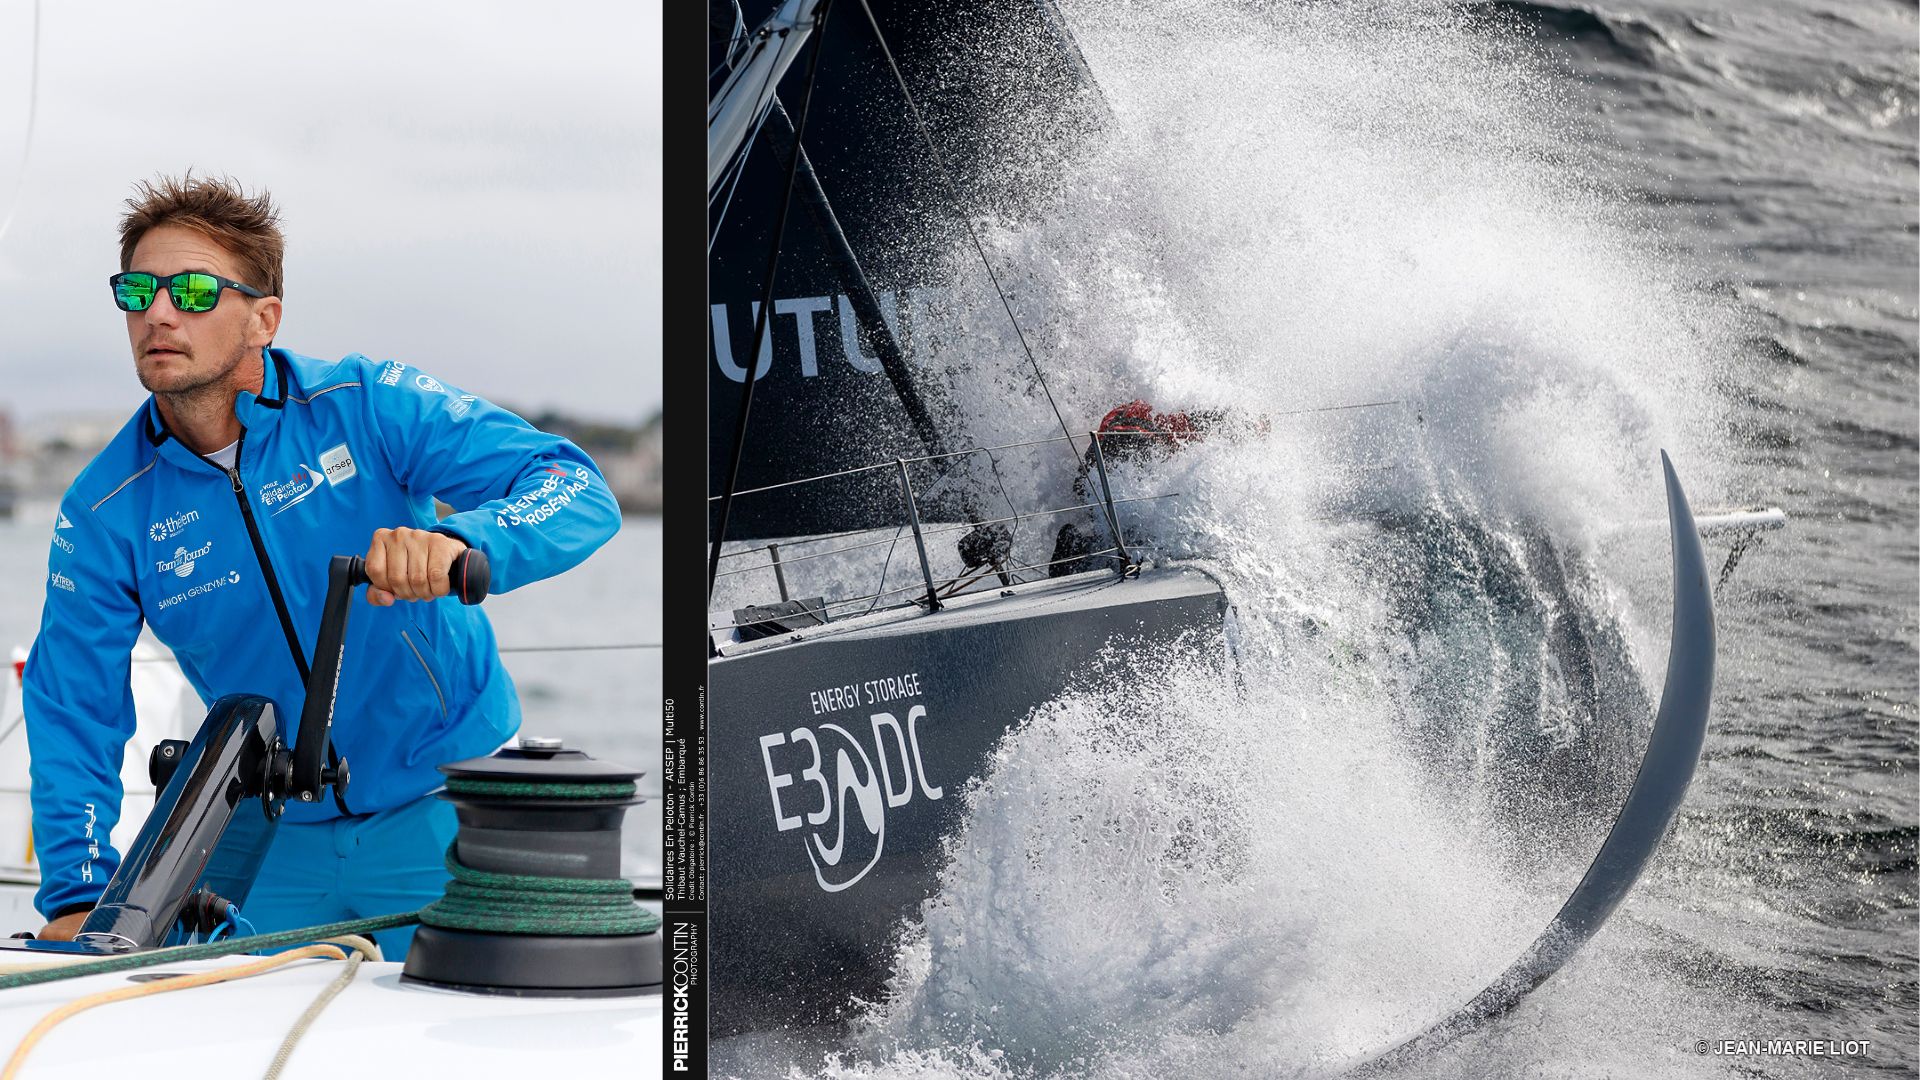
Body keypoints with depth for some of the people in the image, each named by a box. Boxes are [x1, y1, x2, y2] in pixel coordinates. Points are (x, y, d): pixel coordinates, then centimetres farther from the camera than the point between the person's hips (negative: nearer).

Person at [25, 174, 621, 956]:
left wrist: (459, 542, -43)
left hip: (442, 808, -2)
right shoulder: (104, 513, -7)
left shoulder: (365, 407, -15)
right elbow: (74, 713, -4)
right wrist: (78, 900, -16)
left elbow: (578, 491, -22)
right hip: (270, 836, 3)